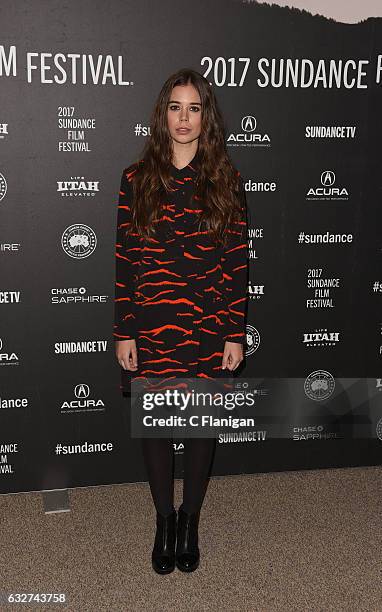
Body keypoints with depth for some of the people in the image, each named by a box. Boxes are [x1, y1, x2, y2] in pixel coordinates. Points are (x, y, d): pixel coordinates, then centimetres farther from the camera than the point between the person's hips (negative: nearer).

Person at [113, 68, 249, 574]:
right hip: (150, 328, 0)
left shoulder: (226, 181, -1)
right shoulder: (137, 178, 0)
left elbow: (237, 262, -1)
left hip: (208, 328, 0)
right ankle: (164, 519, 34)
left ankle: (190, 520, 34)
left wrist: (236, 334, -5)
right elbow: (125, 259, 0)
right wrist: (123, 332, -3)